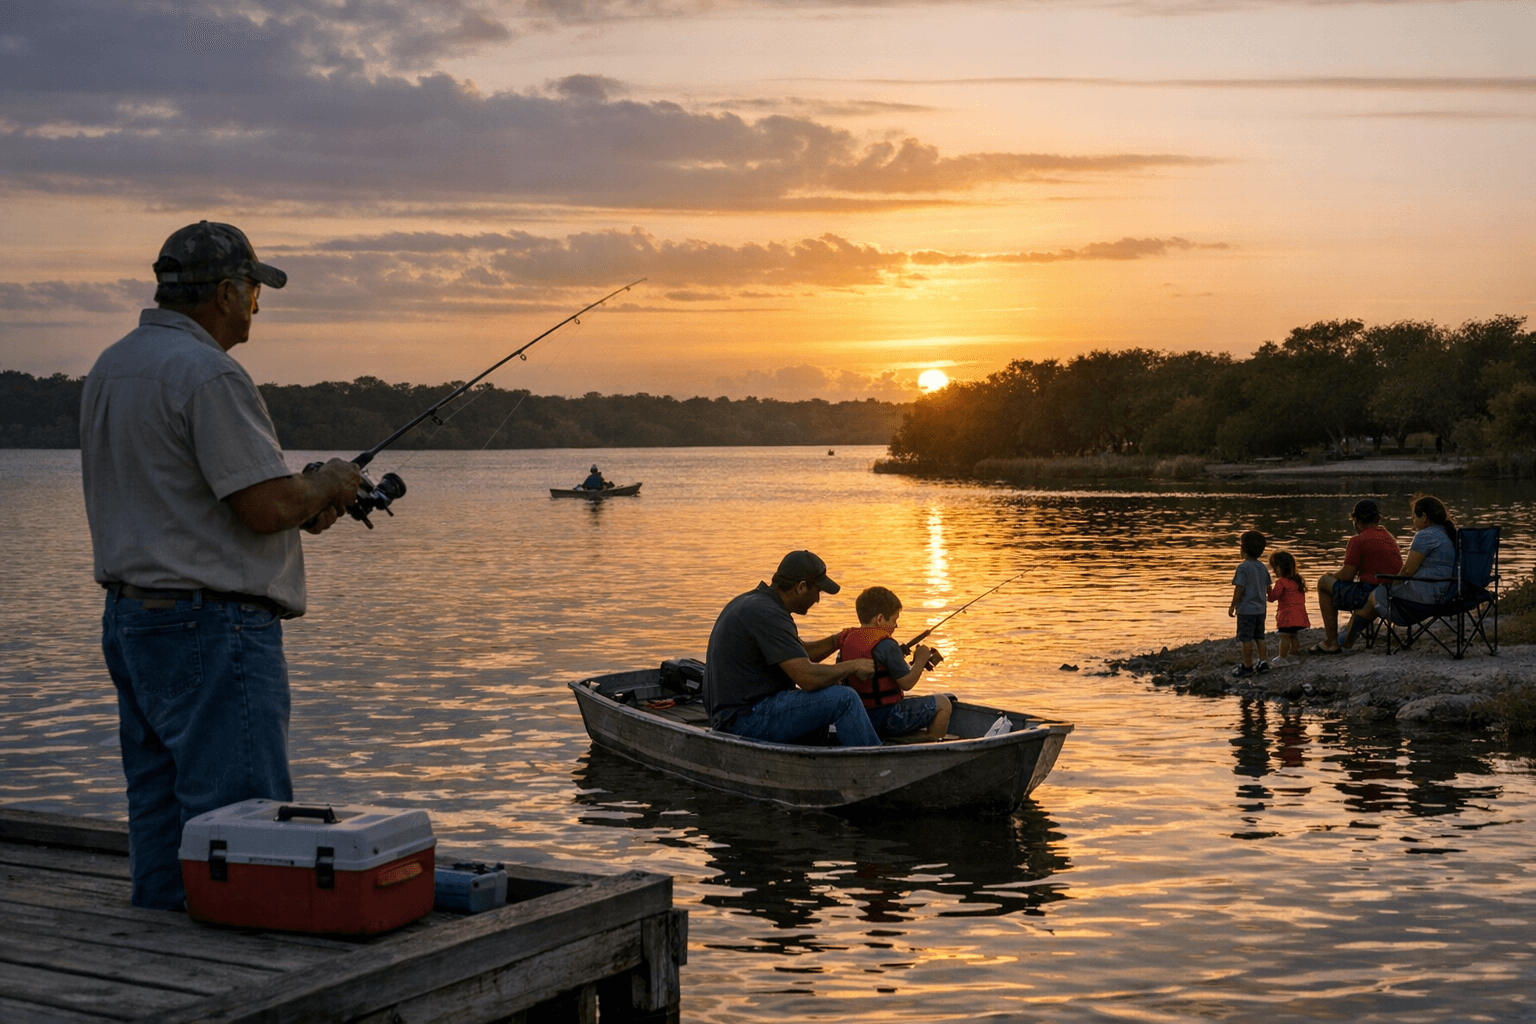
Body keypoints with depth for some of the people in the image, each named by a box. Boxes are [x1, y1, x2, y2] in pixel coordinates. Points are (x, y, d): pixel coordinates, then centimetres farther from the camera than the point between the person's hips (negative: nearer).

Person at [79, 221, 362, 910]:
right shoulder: (207, 373, -16)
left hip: (131, 617, 10)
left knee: (160, 815, 14)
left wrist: (298, 505, 16)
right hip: (213, 625, -10)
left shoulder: (109, 369, 15)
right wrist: (329, 485, 0)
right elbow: (266, 507, -21)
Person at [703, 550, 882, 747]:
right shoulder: (767, 615, -19)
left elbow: (798, 656, 27)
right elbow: (808, 677, -24)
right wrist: (853, 666, -8)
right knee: (844, 699, -16)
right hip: (748, 720, -11)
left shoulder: (752, 601, 14)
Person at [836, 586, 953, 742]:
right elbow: (907, 683, -18)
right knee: (942, 703, 5)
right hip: (887, 720, -9)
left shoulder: (846, 640, 4)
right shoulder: (886, 646, -20)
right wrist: (920, 660, -1)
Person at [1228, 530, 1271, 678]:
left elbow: (1239, 589, -18)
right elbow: (1268, 588, 15)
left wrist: (1232, 606, -9)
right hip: (1260, 608, 7)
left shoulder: (1243, 567, -16)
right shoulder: (1262, 567, 7)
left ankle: (1247, 666, 6)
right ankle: (1263, 662, 14)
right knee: (1259, 636, 16)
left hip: (1246, 609, -7)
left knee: (1246, 638, 1)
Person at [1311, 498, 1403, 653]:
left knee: (1324, 583, 6)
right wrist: (1343, 570, 29)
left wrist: (1333, 574, 13)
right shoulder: (1389, 537, 15)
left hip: (1370, 597, -9)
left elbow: (1347, 576, -9)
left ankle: (1331, 643, 6)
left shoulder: (1358, 541, -10)